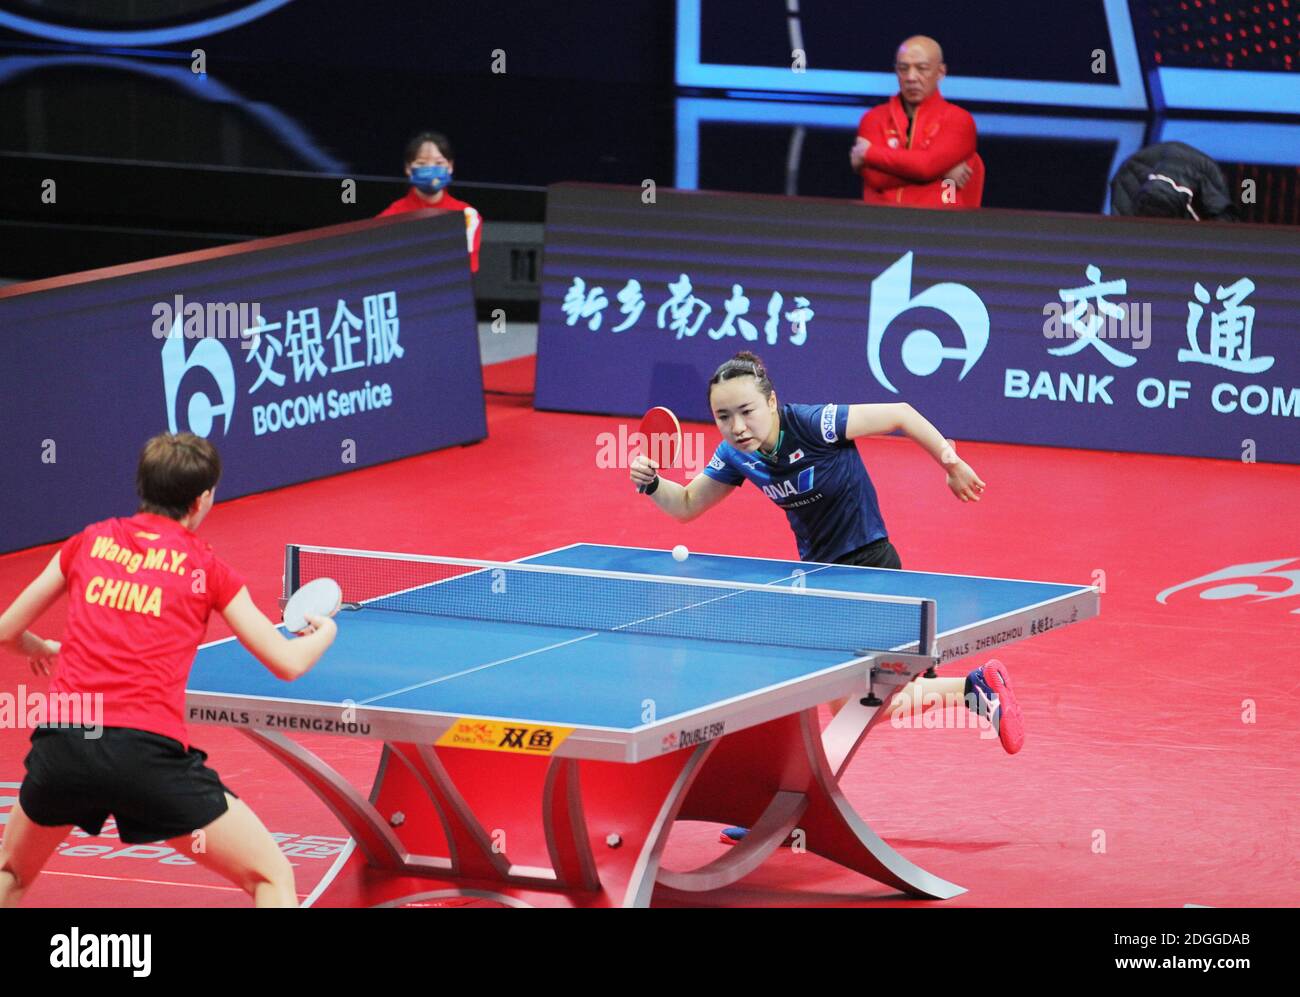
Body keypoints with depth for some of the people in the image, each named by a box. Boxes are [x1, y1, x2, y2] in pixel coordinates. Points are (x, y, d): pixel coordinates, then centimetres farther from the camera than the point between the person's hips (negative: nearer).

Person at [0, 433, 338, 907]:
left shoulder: (90, 542, 15)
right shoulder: (206, 569, 7)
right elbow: (288, 663, 8)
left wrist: (44, 650, 45)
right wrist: (324, 631, 30)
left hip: (60, 741, 3)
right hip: (149, 748, -3)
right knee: (272, 876, 7)